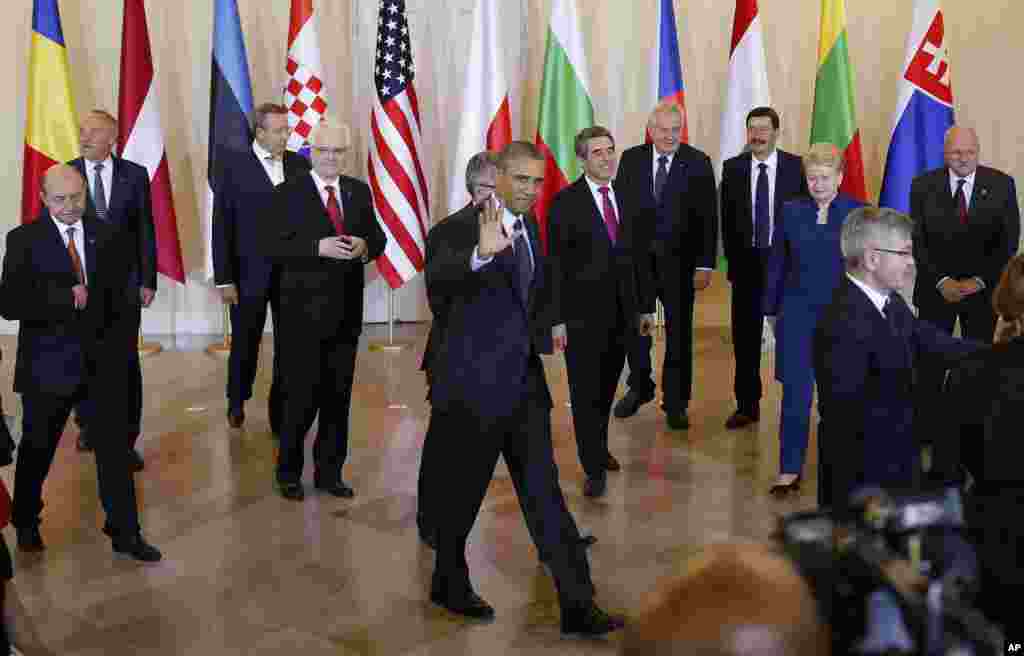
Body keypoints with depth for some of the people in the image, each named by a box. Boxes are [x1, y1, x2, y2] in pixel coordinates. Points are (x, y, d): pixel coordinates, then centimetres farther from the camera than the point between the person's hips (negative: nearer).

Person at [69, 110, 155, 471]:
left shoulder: (134, 175, -1)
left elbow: (146, 230, 1)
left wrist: (148, 281, -3)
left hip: (124, 282, -1)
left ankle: (126, 439, 13)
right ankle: (89, 424, 33)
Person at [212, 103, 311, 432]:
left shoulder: (300, 164, 4)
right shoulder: (234, 165, -5)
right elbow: (222, 225, -6)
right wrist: (224, 278, -9)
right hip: (251, 273, -2)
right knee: (245, 343, 13)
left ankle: (282, 410, 21)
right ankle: (237, 401, 38)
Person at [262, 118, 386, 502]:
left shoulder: (359, 191, 10)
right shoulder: (287, 193, -5)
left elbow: (378, 237, 11)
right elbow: (272, 247, -12)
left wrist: (366, 246, -11)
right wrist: (319, 248, -23)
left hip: (346, 311, 5)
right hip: (304, 311, -4)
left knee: (339, 396, 11)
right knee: (302, 396, 0)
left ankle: (329, 472, 23)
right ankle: (289, 472, 18)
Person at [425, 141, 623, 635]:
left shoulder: (533, 228, 9)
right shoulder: (460, 228, -15)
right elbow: (437, 282, -38)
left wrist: (550, 323, 16)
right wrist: (481, 254, -54)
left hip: (524, 378, 6)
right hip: (475, 381, -6)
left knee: (544, 491, 5)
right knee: (465, 489, 10)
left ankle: (577, 605, 7)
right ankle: (449, 583, 32)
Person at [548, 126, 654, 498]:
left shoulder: (627, 199, 8)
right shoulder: (565, 202, -7)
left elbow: (637, 256, 11)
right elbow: (555, 264, -8)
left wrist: (645, 306, 10)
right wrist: (557, 318, -13)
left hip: (622, 312, 4)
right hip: (583, 314, -4)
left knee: (606, 388, 16)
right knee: (585, 391, 1)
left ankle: (599, 447, 36)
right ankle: (594, 468, 9)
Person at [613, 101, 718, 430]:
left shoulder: (698, 163, -6)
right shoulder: (631, 159, 1)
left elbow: (708, 217, -7)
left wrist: (705, 264, -11)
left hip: (679, 259, -1)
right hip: (637, 255, 2)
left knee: (679, 332, 8)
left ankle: (675, 402, 21)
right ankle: (639, 388, 33)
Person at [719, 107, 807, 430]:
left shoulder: (795, 166, -3)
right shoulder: (733, 167, 3)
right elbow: (727, 218, 6)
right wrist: (732, 259, 3)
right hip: (746, 260, 2)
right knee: (745, 336, 7)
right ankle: (747, 405, 18)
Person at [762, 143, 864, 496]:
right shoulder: (791, 212, 4)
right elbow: (776, 264, 8)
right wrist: (771, 308, 7)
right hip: (798, 313, 0)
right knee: (796, 393, -3)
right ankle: (790, 469, 3)